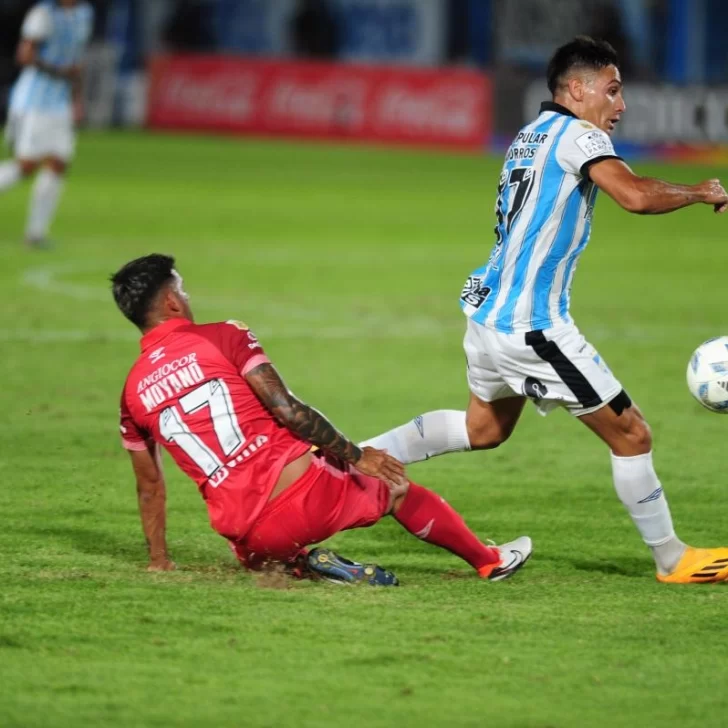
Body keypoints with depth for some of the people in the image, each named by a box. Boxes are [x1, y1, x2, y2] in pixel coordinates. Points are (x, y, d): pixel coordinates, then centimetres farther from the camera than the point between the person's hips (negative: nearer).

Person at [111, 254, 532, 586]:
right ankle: (489, 561, 39)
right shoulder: (224, 337, -3)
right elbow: (287, 410, -10)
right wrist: (356, 455, -1)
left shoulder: (133, 393, 9)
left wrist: (159, 561, 28)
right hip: (305, 492, -3)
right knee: (397, 488, 24)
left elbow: (149, 487, 18)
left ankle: (300, 562, 4)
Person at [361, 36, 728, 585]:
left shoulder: (530, 137, 14)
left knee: (484, 428, 30)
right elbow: (636, 196, -28)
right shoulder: (577, 136, -13)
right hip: (531, 327, -9)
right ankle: (672, 559, 10)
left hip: (490, 311, 9)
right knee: (631, 435, 1)